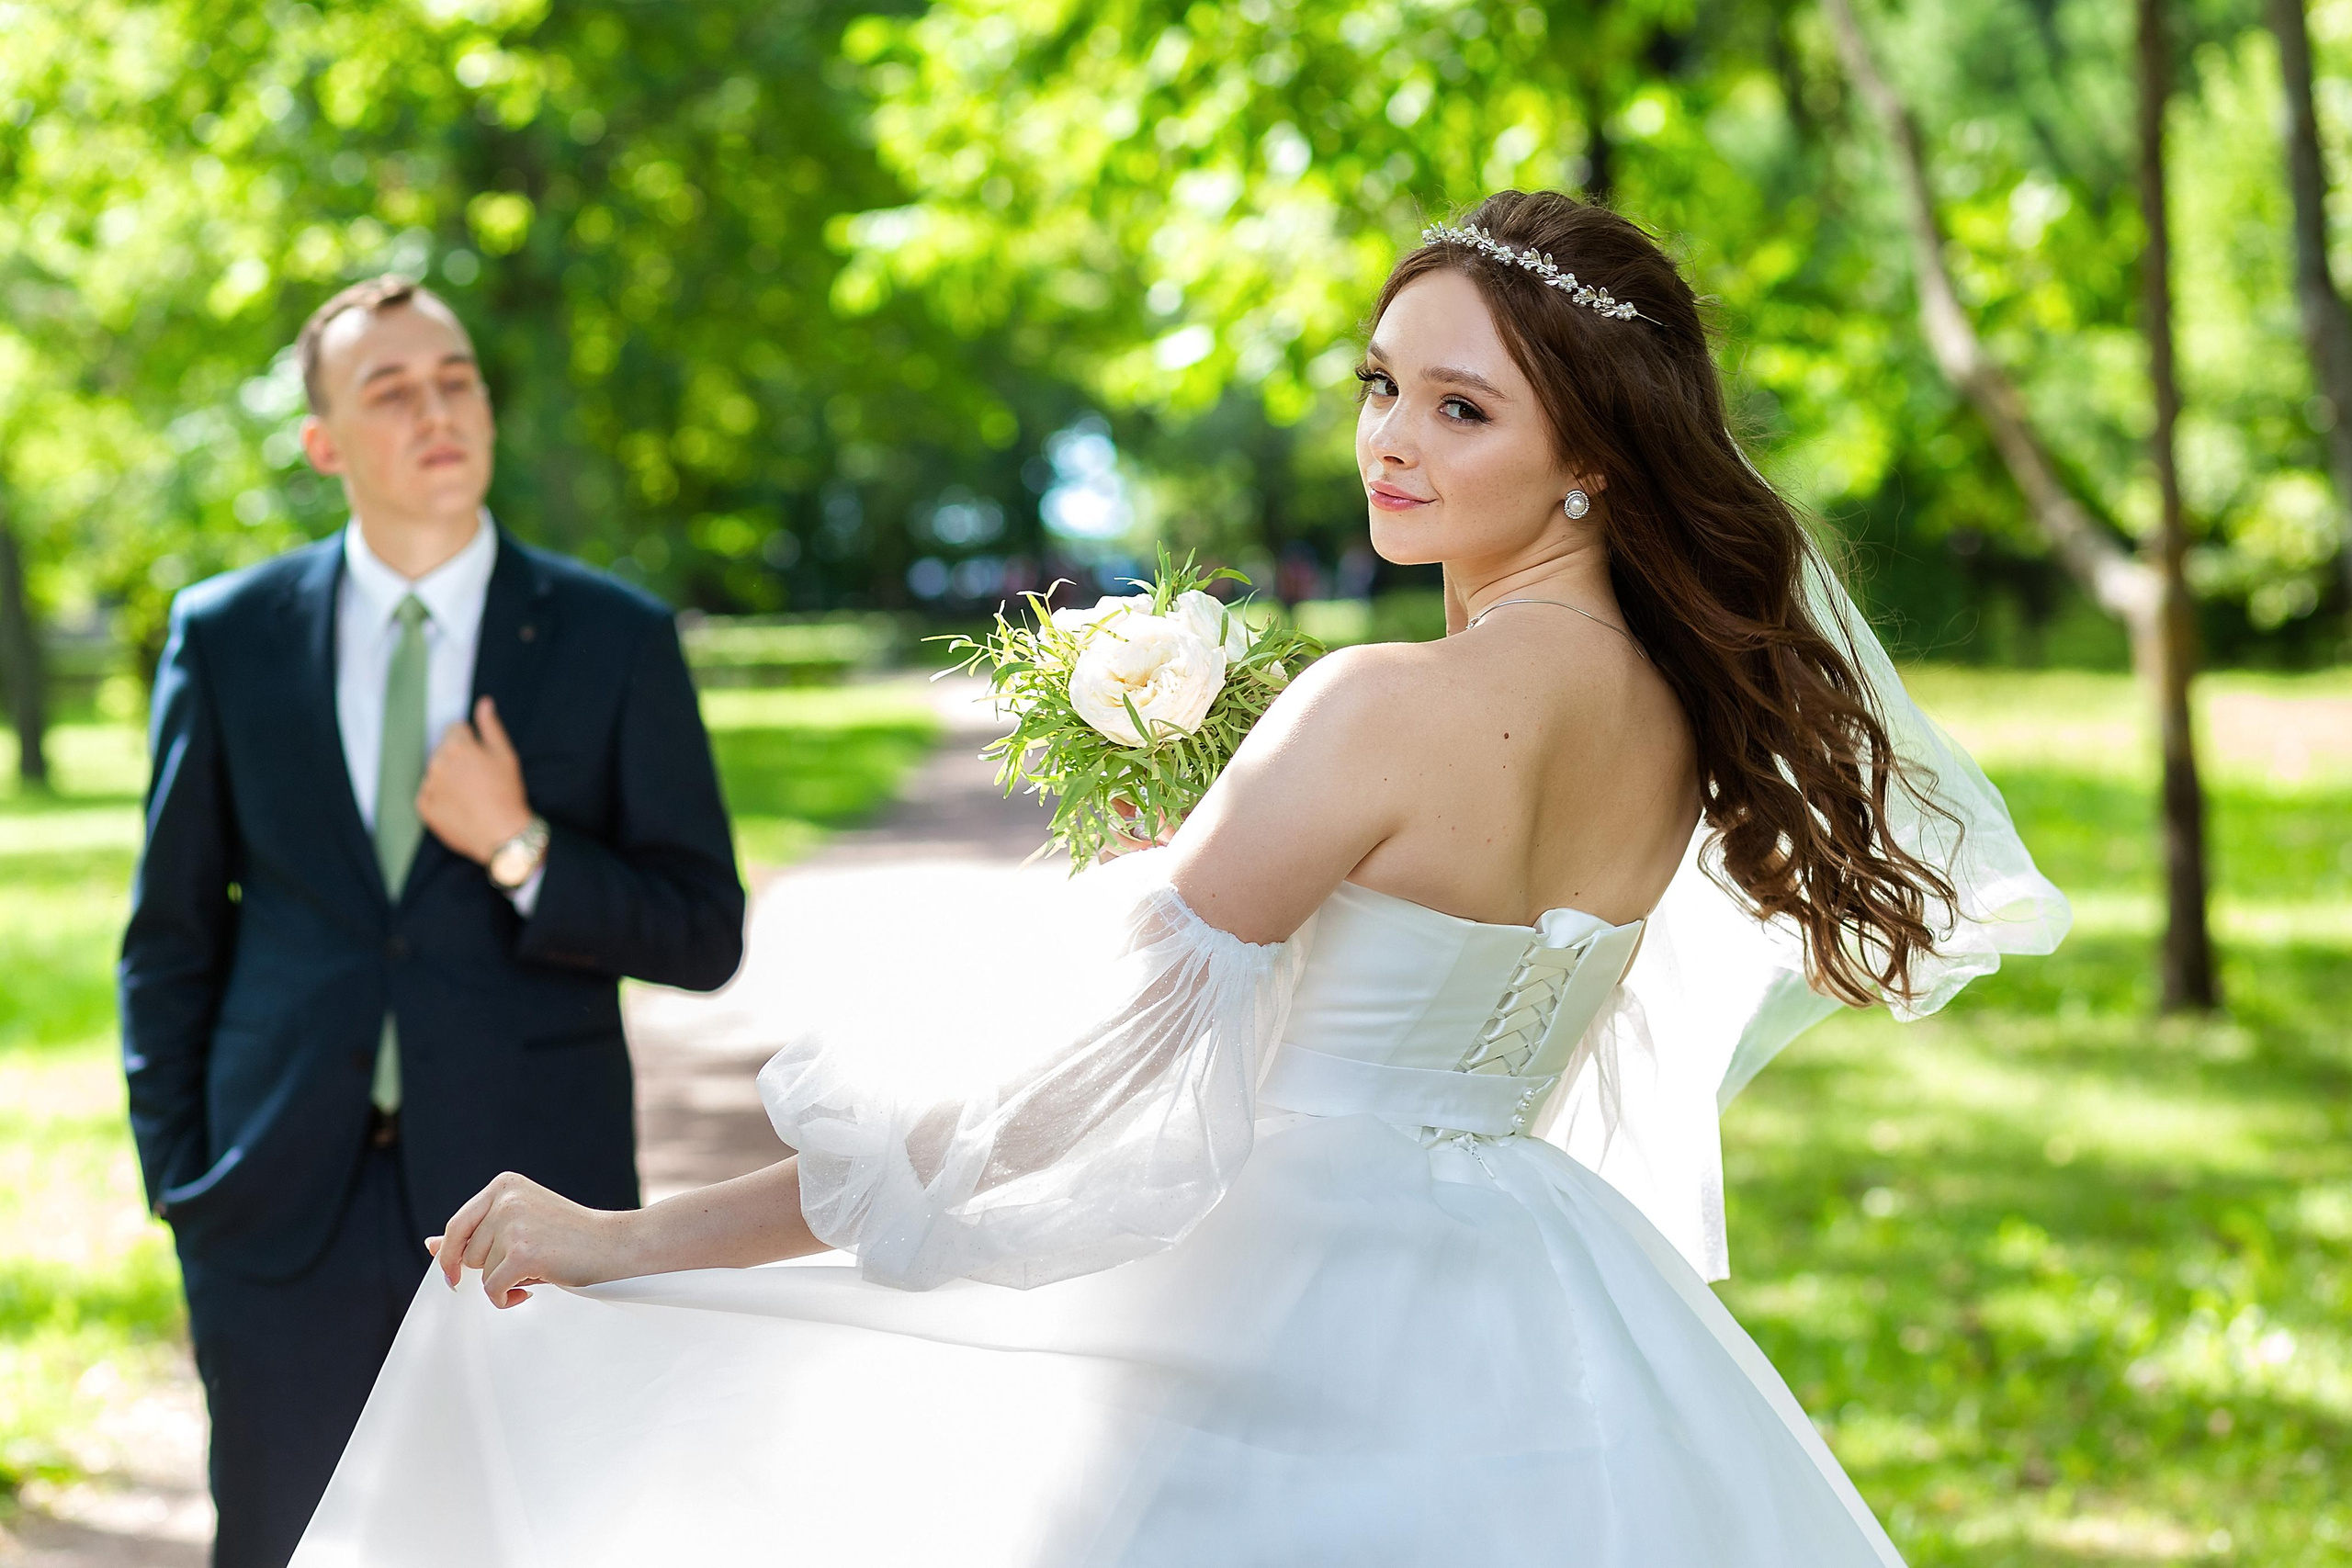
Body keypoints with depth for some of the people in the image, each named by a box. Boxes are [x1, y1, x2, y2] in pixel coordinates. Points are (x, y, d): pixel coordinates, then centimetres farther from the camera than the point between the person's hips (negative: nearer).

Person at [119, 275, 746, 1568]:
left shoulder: (615, 640, 0)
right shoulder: (226, 636, 4)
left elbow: (705, 937, 0)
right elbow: (170, 936, 9)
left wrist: (521, 852, -14)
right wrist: (181, 1184, 4)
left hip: (531, 1196, -1)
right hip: (289, 1207, 1)